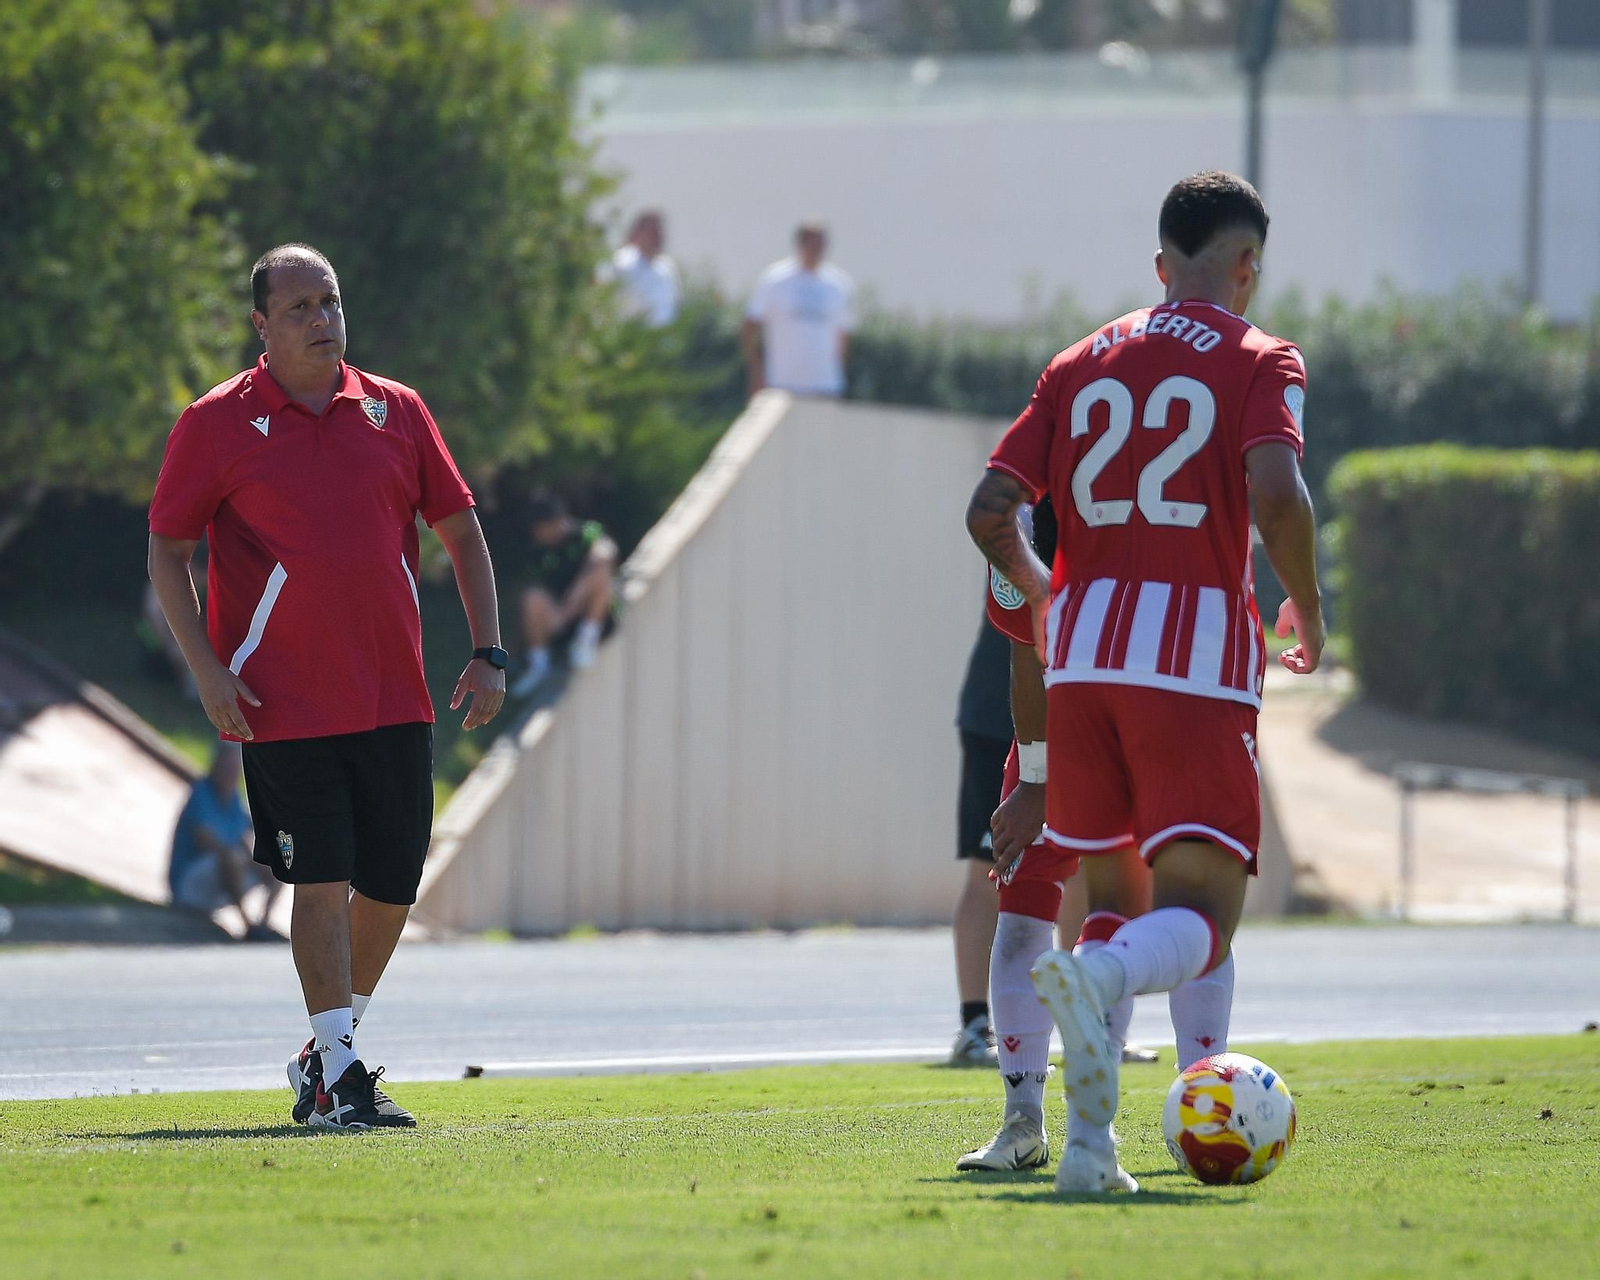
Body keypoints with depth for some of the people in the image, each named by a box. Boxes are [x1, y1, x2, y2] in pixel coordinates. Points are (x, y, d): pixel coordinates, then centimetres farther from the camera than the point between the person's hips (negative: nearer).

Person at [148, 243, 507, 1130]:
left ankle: (324, 1052, 26)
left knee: (392, 885, 7)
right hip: (283, 705, -4)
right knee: (322, 881, -11)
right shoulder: (215, 424, -1)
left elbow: (459, 528, 14)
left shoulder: (396, 411, 8)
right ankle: (337, 1074, -7)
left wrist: (488, 651, 5)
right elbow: (167, 551, 2)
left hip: (395, 699, 4)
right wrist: (206, 670, -9)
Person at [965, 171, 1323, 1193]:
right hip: (1200, 646, -5)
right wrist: (1308, 608, 1)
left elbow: (990, 511, 9)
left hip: (1084, 649, 5)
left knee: (1108, 902, 16)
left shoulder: (1084, 361, 15)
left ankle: (1090, 1142, 6)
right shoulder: (1260, 361, 2)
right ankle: (1100, 979, -42)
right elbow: (1277, 495, -16)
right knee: (1200, 917, -7)